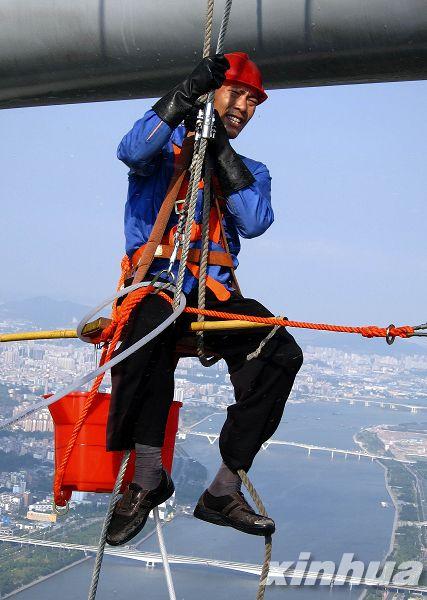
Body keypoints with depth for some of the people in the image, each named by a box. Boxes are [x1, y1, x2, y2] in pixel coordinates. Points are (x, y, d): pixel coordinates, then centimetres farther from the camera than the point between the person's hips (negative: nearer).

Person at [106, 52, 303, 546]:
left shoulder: (250, 171, 22)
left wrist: (223, 156, -7)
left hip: (216, 291, 4)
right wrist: (188, 90, -19)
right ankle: (148, 477, -27)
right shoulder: (167, 143, 11)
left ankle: (224, 490, -18)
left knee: (281, 353, -24)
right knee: (151, 327, -40)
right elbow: (132, 151, -15)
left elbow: (254, 223, 0)